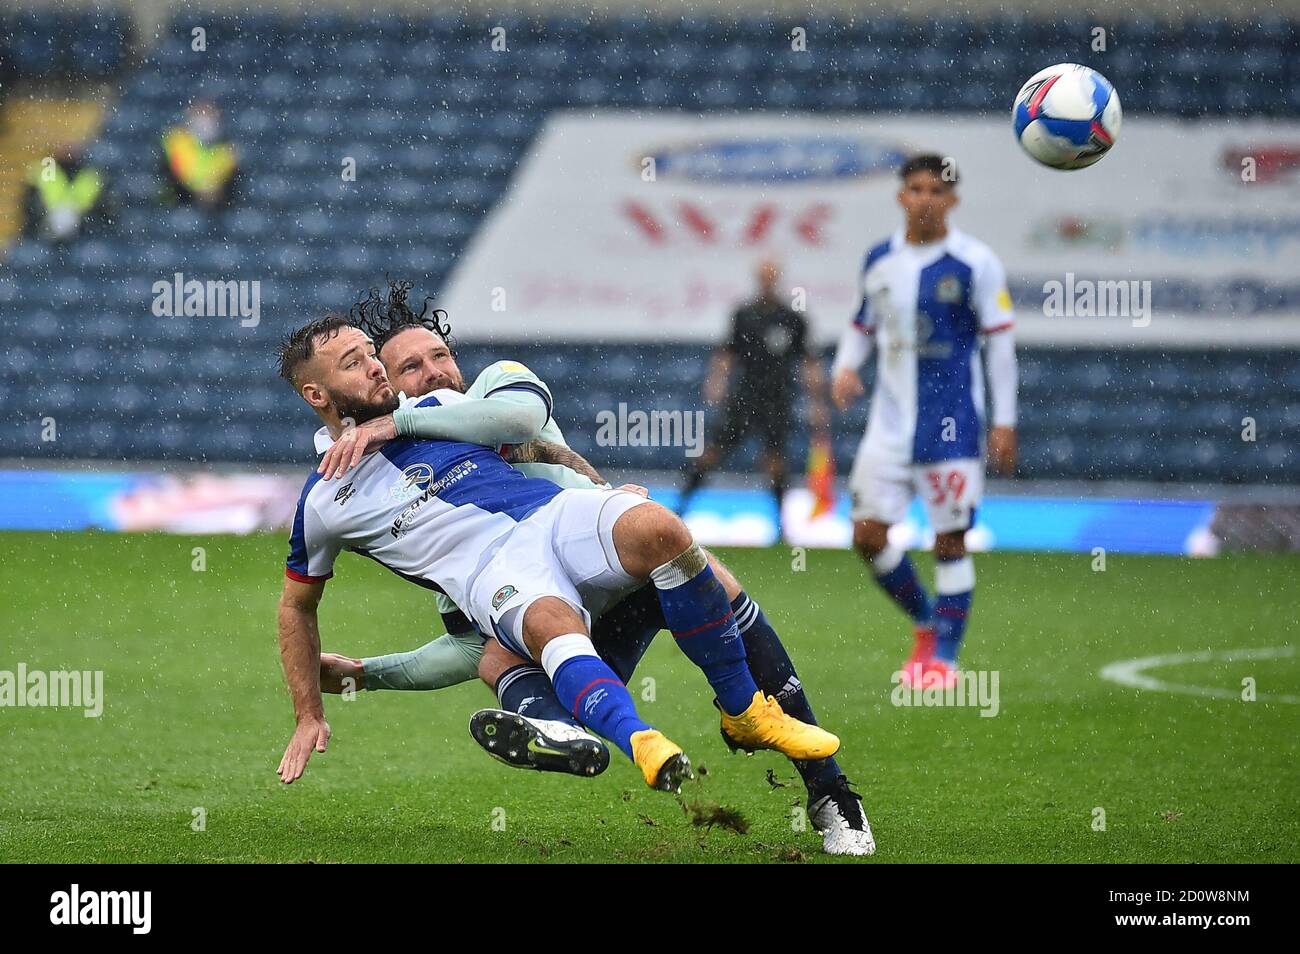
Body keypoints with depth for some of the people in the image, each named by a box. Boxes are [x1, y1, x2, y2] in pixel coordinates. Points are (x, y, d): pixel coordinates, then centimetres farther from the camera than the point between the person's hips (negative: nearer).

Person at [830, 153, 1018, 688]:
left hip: (952, 420, -4)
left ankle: (944, 657, 7)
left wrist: (1004, 421, -6)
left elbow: (999, 343, -3)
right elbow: (862, 326, 18)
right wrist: (844, 368, -3)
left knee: (949, 539, -3)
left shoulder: (975, 263, -7)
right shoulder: (880, 260, 6)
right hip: (891, 419, 4)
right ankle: (926, 622, 21)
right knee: (868, 533, -1)